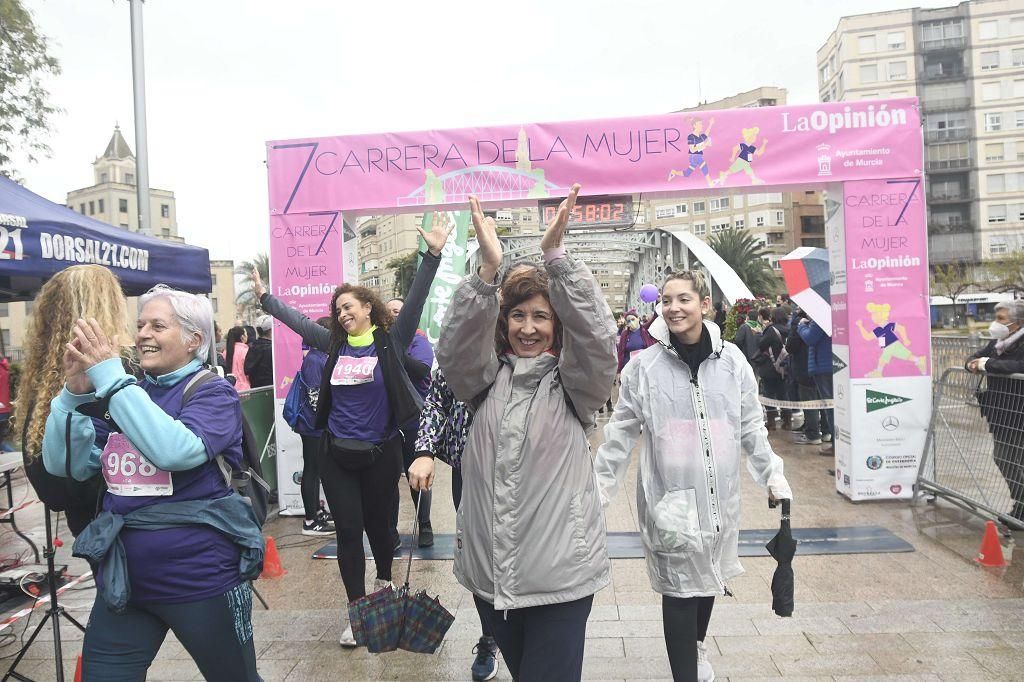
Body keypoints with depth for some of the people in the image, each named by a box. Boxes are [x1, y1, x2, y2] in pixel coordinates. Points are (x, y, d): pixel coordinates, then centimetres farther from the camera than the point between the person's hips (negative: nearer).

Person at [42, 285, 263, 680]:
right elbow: (64, 464, 1)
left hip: (201, 579, -4)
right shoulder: (125, 393, 6)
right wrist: (75, 391, -12)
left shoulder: (213, 393, -10)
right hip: (122, 579, 5)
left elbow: (175, 451, -29)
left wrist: (109, 377, -25)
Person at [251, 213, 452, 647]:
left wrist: (433, 255, -23)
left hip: (380, 452, -2)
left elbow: (415, 302, -15)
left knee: (379, 524, 14)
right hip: (336, 454, 3)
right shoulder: (334, 343, 4)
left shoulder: (391, 340, -6)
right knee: (348, 531, 4)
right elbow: (297, 320, 16)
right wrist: (265, 297, 22)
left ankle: (384, 583, 43)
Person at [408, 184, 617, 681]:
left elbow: (597, 336, -21)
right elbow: (455, 347, -14)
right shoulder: (488, 376, 5)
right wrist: (487, 269, -28)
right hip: (488, 567, 4)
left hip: (560, 570, -3)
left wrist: (555, 256, -30)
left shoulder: (573, 382, -3)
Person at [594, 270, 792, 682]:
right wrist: (600, 487, 0)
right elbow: (622, 432, -1)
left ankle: (697, 644, 47)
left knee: (710, 576, 19)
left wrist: (772, 474, 8)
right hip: (670, 496, -3)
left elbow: (751, 428, 8)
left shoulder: (731, 360, 0)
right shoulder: (644, 366, -7)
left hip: (719, 494, 3)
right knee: (679, 588, 0)